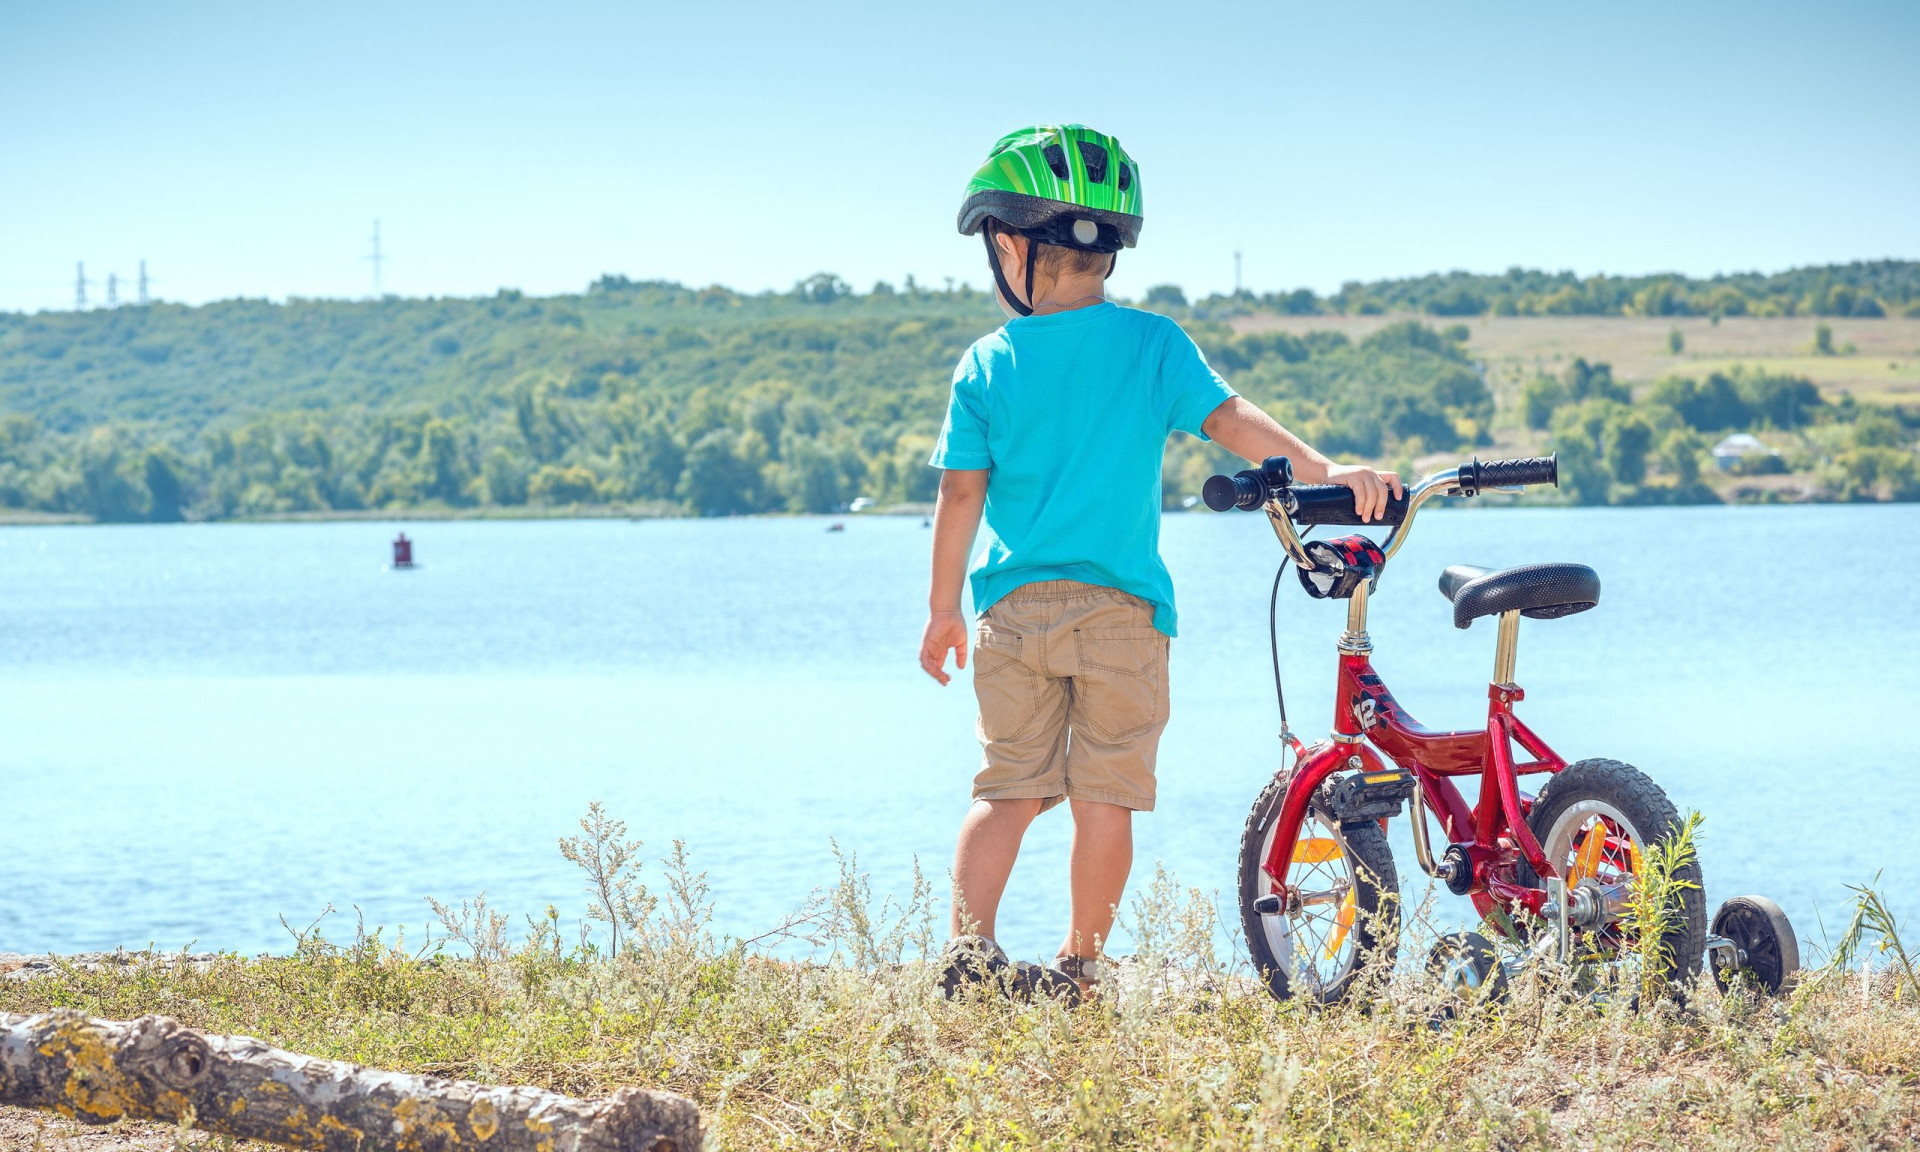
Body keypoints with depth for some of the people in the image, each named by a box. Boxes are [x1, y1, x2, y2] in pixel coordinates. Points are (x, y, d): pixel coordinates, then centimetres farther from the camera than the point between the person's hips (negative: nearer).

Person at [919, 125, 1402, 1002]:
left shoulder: (986, 367, 2)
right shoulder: (1152, 345, 0)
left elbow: (960, 494, 2)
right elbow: (1228, 420, -13)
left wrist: (943, 609, 9)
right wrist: (1324, 471, -18)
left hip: (1012, 604, 1)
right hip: (1121, 605, -1)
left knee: (1007, 787, 9)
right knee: (1105, 794, 5)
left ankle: (969, 945, -3)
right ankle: (1080, 964, 9)